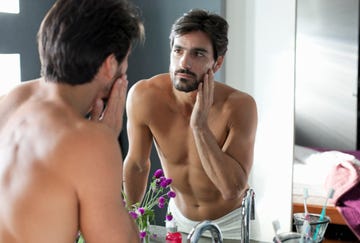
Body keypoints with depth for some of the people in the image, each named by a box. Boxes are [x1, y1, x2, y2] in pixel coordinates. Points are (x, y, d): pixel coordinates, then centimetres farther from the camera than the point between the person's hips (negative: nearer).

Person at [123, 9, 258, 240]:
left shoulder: (239, 105, -27)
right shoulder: (144, 96, -22)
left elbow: (232, 189, -31)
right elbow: (137, 163, -7)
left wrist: (200, 125, -36)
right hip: (178, 216, 2)